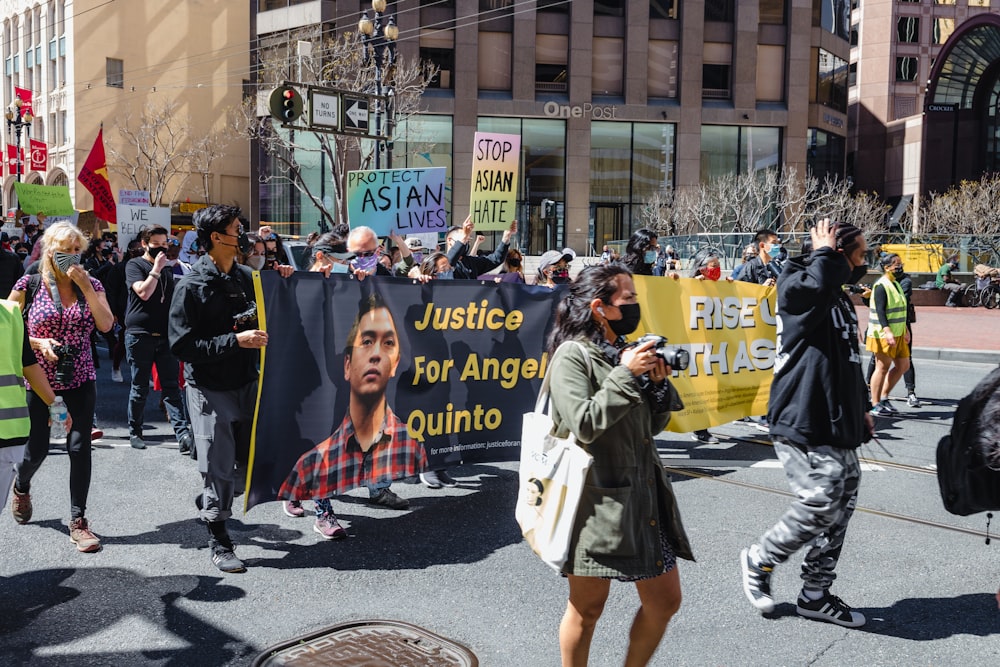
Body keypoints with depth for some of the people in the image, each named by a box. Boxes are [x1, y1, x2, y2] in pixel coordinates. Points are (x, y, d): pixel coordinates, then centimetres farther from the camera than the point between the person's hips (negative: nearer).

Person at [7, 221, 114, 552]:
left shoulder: (90, 284, 2)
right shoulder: (30, 284, -4)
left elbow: (106, 324, -11)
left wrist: (86, 285, -17)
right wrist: (37, 342, -15)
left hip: (80, 379, 1)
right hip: (39, 379, -1)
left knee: (79, 448, -4)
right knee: (36, 449, 7)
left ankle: (78, 521, 6)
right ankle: (21, 486, 44)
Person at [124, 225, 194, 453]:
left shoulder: (168, 268, 17)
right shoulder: (135, 265, -1)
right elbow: (144, 292, -16)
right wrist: (157, 268, -13)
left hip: (165, 334, 4)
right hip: (140, 334, -4)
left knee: (171, 386, -2)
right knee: (140, 387, 5)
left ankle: (183, 434, -9)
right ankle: (135, 432, 19)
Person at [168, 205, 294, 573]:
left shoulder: (245, 276, 4)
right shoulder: (191, 287, -13)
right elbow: (182, 345, -17)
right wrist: (235, 340, -24)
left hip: (248, 382, 6)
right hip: (211, 389, -6)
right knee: (218, 467, 2)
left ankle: (210, 502, 37)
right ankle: (219, 542, 18)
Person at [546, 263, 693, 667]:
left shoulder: (625, 352, 10)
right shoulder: (572, 355, -11)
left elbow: (652, 426, 15)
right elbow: (582, 424, -21)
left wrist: (658, 383, -2)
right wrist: (625, 375, -19)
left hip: (644, 496, 7)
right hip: (597, 501, -7)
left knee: (665, 601, 13)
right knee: (588, 607, 7)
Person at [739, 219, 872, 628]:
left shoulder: (840, 300, 21)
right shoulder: (797, 284, -6)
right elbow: (817, 286, -32)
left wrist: (860, 408, 28)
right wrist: (825, 253, -13)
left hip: (837, 426, 10)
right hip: (803, 423, -10)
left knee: (842, 504, 10)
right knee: (821, 504, -12)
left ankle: (815, 595, 22)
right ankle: (758, 560, 12)